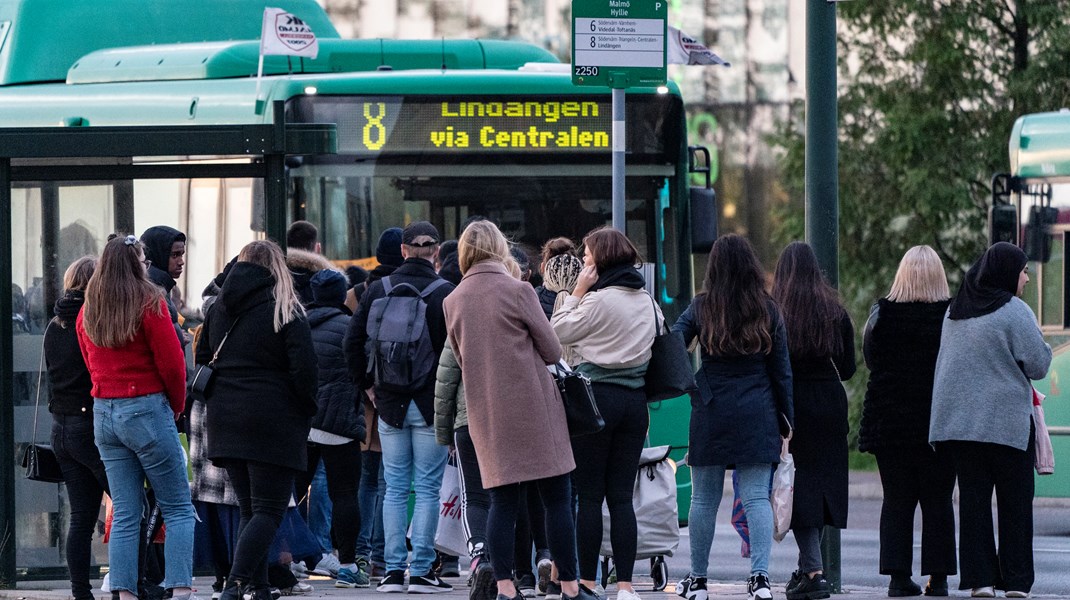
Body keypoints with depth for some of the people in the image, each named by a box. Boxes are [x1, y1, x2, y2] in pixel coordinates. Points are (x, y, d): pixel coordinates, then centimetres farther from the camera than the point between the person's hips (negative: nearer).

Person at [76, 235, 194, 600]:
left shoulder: (88, 311, 10)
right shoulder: (149, 302, -9)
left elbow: (92, 364, 14)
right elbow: (171, 363, -10)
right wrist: (176, 406, 5)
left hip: (103, 414, 6)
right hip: (148, 410, -6)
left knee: (124, 514, 8)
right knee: (178, 509, 0)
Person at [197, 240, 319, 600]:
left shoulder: (219, 309, 12)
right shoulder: (285, 310, -6)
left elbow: (202, 360, 14)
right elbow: (303, 367, -12)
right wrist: (306, 413, 1)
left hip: (225, 419, 6)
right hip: (273, 423, -6)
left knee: (249, 509, 13)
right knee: (268, 510, -5)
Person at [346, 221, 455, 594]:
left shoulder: (379, 289, 2)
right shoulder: (446, 293, -9)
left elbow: (353, 341, 4)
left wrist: (368, 384, 14)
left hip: (391, 404, 3)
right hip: (433, 405, -3)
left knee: (395, 488, 9)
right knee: (427, 488, 1)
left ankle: (394, 570, 7)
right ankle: (421, 571, -1)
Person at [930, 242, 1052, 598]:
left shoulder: (955, 312, 10)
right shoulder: (1014, 312, -11)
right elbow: (1038, 365, -10)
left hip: (958, 419, 5)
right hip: (1007, 421, -5)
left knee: (973, 497, 6)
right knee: (1015, 501, 3)